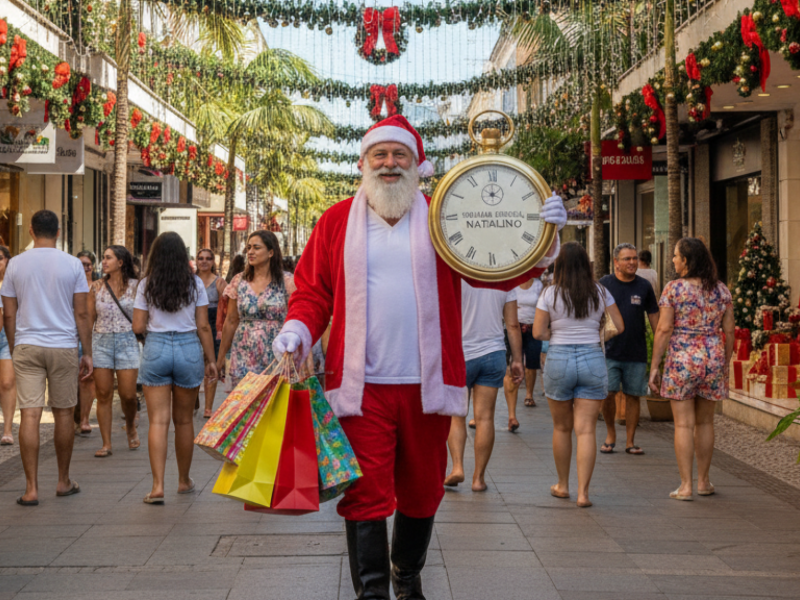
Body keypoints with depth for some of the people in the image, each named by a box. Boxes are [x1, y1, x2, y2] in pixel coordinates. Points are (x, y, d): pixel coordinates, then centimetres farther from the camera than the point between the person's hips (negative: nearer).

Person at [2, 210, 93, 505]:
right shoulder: (72, 264, -2)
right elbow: (82, 314, -2)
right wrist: (87, 353, 5)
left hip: (26, 347, 0)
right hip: (63, 347, 0)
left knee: (30, 415, -2)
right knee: (63, 414, 11)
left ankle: (31, 489, -4)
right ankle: (64, 481, 23)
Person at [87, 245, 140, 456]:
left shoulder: (135, 286, 1)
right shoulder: (97, 287, 7)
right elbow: (89, 318, 10)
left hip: (127, 341, -2)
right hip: (101, 342, 2)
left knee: (128, 394, -5)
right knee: (103, 395, 1)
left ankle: (131, 427, 27)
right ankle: (106, 444, 7)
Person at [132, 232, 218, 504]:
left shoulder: (146, 285, 0)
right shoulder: (195, 284, 0)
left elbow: (138, 327, -1)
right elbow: (203, 326, 0)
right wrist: (211, 360, 7)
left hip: (156, 349, -1)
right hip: (189, 349, 1)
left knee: (158, 421, -1)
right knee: (184, 420, 14)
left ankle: (158, 486, -11)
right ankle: (184, 481, 28)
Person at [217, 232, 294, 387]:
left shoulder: (286, 282, 0)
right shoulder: (238, 282, 8)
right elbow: (231, 321, 11)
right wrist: (221, 357, 11)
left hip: (276, 358, -2)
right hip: (243, 360, 2)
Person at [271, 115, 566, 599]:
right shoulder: (338, 222, 8)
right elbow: (314, 290, 8)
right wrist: (298, 329, -11)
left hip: (426, 384, 2)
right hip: (362, 385, -1)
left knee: (422, 490, 15)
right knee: (367, 493, -6)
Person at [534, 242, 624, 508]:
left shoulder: (550, 293, -4)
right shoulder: (600, 293, 1)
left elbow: (538, 332, -4)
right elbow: (619, 327, 6)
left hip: (559, 359, -1)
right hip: (593, 359, 1)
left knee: (562, 427, 15)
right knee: (586, 429, 0)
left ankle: (563, 485, 27)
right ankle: (583, 492, -5)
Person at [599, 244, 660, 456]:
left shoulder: (644, 286, 4)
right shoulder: (604, 284, 0)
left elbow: (654, 316, 11)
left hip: (637, 353, 1)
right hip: (610, 351, -1)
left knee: (633, 396, 5)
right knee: (608, 394, -5)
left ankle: (630, 441, 15)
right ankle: (610, 433, 18)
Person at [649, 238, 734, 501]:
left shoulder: (673, 288, -8)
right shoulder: (721, 290, 4)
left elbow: (664, 330, -10)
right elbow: (729, 331, 5)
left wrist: (654, 367, -4)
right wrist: (725, 365, 15)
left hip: (681, 361, -4)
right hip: (713, 359, 4)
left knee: (684, 424, 1)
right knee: (705, 422, 15)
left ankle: (685, 486, 1)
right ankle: (703, 481, 24)